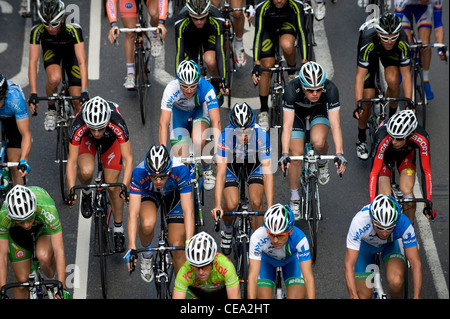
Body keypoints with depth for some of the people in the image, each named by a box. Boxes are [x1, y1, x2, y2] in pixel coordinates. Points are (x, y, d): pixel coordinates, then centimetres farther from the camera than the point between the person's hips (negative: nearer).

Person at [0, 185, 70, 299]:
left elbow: (59, 251, -41)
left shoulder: (47, 209, -43)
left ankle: (51, 280, -1)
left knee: (43, 256, -32)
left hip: (44, 226, -1)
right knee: (22, 281, -4)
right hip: (16, 232, 1)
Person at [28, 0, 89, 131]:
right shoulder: (37, 31, -34)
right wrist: (33, 93, -43)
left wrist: (84, 92, -50)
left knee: (77, 100, -8)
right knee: (54, 79, -33)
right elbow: (33, 62, -36)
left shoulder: (73, 30, -38)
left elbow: (82, 62, -42)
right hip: (51, 50, 0)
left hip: (70, 51, 0)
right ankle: (51, 109, -4)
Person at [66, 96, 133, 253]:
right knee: (86, 171, -29)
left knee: (112, 186, -5)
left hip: (111, 139, 0)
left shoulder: (117, 124, -42)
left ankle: (118, 230, 15)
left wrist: (125, 186, -51)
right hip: (87, 140, 0)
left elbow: (128, 159, -39)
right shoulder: (79, 126, -40)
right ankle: (86, 192, 7)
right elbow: (72, 161, -34)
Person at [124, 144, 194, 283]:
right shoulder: (139, 173, -37)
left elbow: (188, 211, -39)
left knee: (177, 246, -8)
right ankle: (147, 255, 1)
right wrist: (131, 248, -44)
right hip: (148, 194, 0)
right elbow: (133, 213, -38)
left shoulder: (180, 170, -38)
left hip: (174, 194, 0)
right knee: (148, 224, -32)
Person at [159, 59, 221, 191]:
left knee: (199, 142, -31)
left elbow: (216, 121, -39)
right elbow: (163, 123, -38)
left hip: (200, 110, -1)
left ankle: (207, 170, -1)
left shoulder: (206, 88, -36)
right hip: (178, 112, 1)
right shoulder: (171, 89, -36)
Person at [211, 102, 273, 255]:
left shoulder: (261, 135, -35)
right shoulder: (226, 136, -36)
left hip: (254, 162, 0)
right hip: (231, 162, 0)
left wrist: (270, 207, -41)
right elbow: (221, 173, -37)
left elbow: (267, 173, -35)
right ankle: (228, 230, 16)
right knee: (231, 205, -17)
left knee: (256, 202, -19)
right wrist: (217, 205, -45)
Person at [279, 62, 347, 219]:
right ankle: (294, 199, 11)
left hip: (320, 108, 0)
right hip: (297, 110, 0)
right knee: (296, 154, -7)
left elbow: (335, 125, -40)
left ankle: (323, 162, 6)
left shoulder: (330, 89, -38)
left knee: (318, 141, -29)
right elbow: (287, 125, -41)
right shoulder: (291, 89, -39)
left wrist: (339, 153, -50)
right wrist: (284, 153, -51)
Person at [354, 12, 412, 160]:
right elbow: (360, 75, -41)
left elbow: (406, 75, -31)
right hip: (372, 50, -1)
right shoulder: (368, 41, -42)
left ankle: (392, 116, 2)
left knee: (392, 80, -28)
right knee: (368, 96, -10)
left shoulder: (402, 41, -38)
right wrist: (358, 105, -49)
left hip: (392, 54, 1)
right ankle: (361, 140, 11)